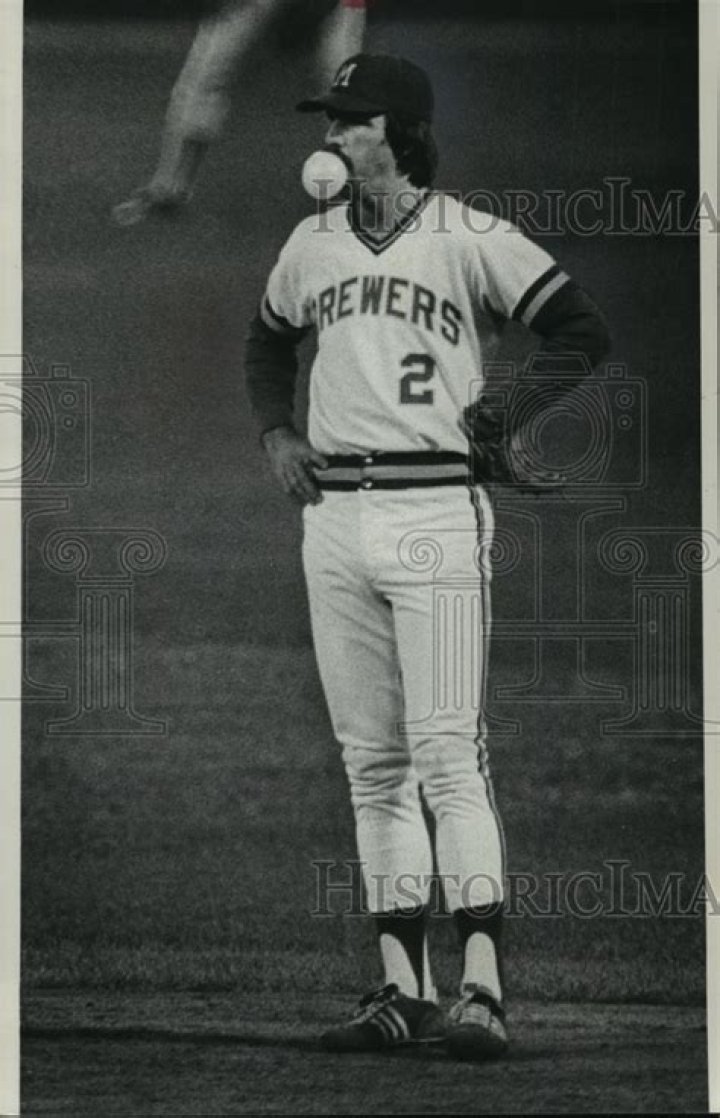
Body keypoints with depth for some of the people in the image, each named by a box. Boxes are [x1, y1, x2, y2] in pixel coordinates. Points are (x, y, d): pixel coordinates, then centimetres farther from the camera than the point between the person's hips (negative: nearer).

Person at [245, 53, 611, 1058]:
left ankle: (481, 989, -15)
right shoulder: (313, 242, 13)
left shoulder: (471, 240, -5)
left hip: (435, 514, -6)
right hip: (334, 516, 6)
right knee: (372, 765, 7)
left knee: (449, 756, -13)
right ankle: (404, 989, 11)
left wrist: (494, 416, -11)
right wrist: (275, 429, 15)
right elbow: (269, 340, 31)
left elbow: (582, 331, -8)